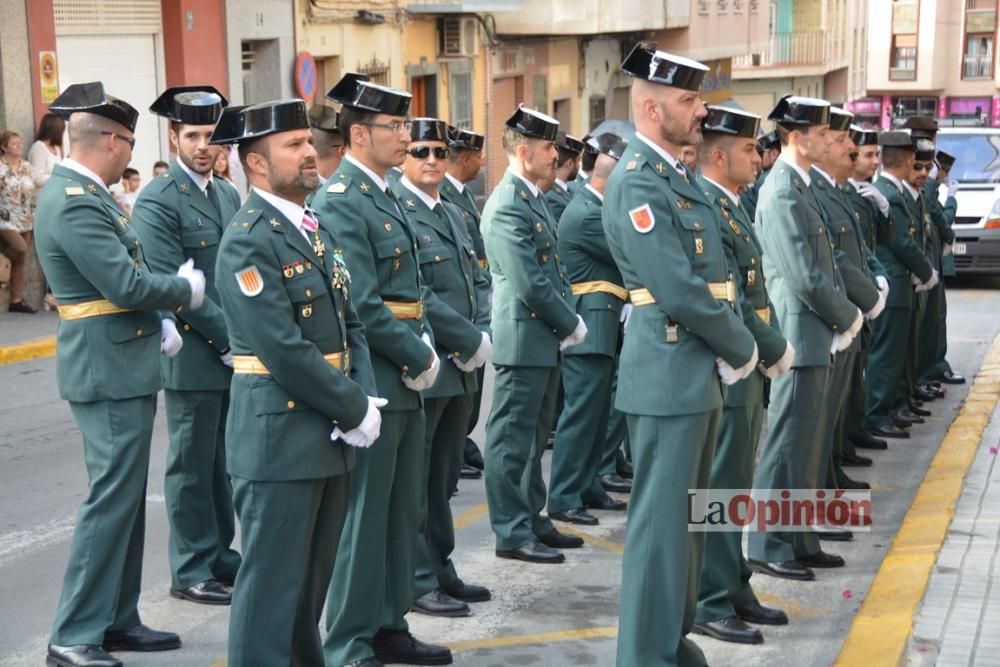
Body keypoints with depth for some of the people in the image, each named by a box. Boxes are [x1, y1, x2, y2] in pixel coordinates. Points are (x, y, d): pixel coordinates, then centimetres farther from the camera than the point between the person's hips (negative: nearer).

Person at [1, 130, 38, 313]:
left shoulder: (27, 167, 9)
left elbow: (33, 195, 14)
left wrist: (34, 218, 10)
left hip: (25, 221, 6)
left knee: (20, 261, 4)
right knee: (20, 249, -24)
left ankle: (16, 300, 8)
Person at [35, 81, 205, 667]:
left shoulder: (83, 194, 13)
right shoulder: (75, 204, -19)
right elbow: (128, 285, -23)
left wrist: (159, 325, 5)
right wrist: (188, 290, -6)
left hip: (122, 367, 11)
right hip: (110, 373, -11)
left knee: (126, 498, 16)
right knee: (111, 499, -6)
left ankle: (118, 619, 25)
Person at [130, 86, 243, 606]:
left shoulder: (227, 194, 13)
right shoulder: (157, 202, -11)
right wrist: (228, 339, -16)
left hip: (234, 351, 7)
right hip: (193, 355, -7)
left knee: (223, 460, 14)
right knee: (192, 465, 2)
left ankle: (220, 554, 26)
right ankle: (190, 571, 11)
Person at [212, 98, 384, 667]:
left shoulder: (318, 231, 13)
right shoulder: (248, 241, -15)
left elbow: (350, 325, 14)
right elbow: (285, 351, -20)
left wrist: (366, 401, -2)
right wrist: (354, 411, -14)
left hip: (332, 434, 8)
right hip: (280, 435, -8)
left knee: (312, 582, 17)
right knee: (273, 584, 0)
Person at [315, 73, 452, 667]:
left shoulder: (386, 196, 14)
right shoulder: (340, 201, -16)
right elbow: (362, 305, -22)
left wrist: (425, 350, 4)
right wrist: (419, 359, -15)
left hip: (404, 378, 9)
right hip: (371, 381, -9)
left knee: (403, 511, 16)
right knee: (364, 515, -1)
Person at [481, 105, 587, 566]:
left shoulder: (533, 199, 13)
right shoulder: (507, 206, -17)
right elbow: (530, 283, -22)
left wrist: (568, 320, 4)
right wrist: (571, 325, -12)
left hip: (546, 339, 10)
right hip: (523, 340, -10)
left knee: (534, 437, 17)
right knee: (512, 439, -1)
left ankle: (532, 520, 27)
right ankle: (512, 533, 5)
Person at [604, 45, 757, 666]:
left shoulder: (680, 175, 14)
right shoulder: (637, 182, -16)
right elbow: (679, 292, -21)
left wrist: (734, 348, 0)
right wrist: (743, 351, -9)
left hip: (701, 372, 9)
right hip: (670, 374, -9)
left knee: (687, 514, 17)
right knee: (662, 519, -2)